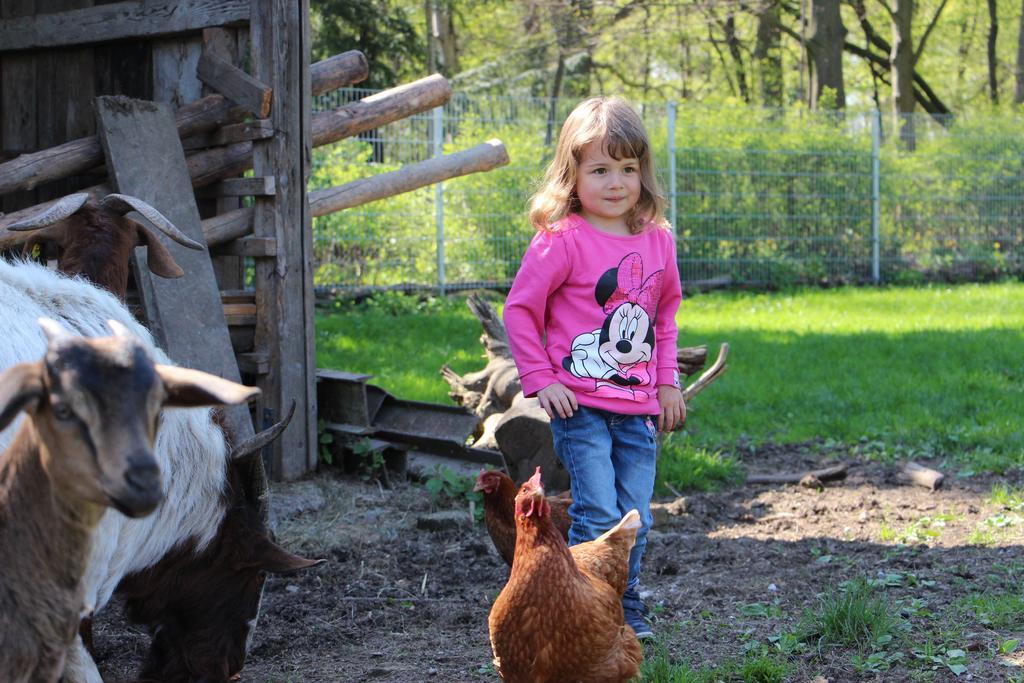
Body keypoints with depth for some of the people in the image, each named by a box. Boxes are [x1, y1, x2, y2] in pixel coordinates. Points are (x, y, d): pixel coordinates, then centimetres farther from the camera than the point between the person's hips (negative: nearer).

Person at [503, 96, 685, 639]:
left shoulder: (656, 240, 8)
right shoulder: (561, 240, -9)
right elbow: (520, 309, -5)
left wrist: (667, 381, 16)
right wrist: (541, 380, -8)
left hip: (638, 406, 5)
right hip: (580, 404, -5)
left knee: (635, 517, 8)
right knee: (598, 513, -11)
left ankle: (627, 606, 24)